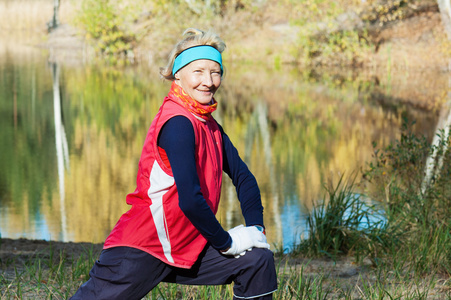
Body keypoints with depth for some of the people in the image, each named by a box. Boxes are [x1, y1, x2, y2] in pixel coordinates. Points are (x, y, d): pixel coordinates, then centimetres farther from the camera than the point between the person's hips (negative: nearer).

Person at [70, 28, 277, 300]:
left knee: (258, 259, 1)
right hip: (140, 251, -8)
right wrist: (226, 242, -13)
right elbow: (189, 199, -24)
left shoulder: (209, 126, 11)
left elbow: (242, 175, 16)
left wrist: (255, 228, 0)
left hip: (184, 249, 8)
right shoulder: (178, 124, -18)